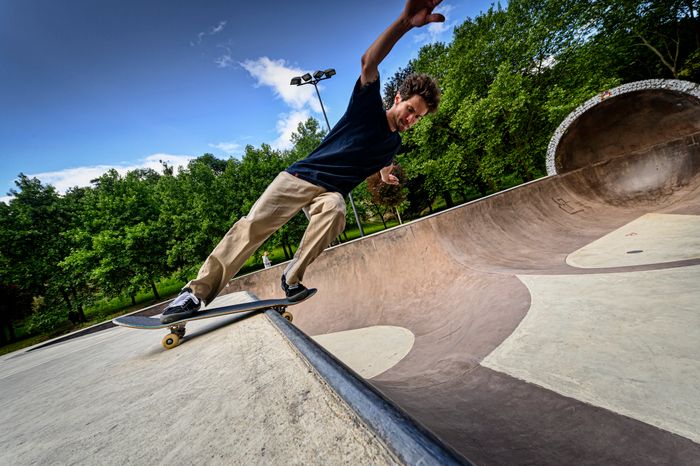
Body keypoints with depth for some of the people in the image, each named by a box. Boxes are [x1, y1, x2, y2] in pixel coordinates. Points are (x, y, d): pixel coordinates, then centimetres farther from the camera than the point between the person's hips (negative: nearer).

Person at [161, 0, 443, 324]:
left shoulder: (393, 144, 13)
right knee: (253, 224, -17)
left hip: (331, 192, 3)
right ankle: (197, 291, -9)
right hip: (300, 176, -3)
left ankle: (292, 278, -19)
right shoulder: (368, 106, -1)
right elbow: (369, 62, -22)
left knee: (334, 213, -34)